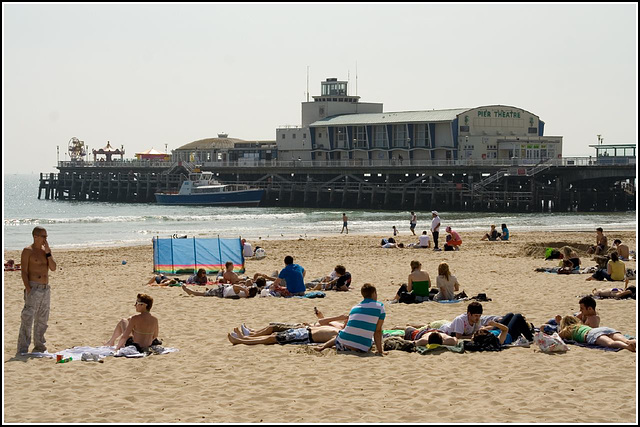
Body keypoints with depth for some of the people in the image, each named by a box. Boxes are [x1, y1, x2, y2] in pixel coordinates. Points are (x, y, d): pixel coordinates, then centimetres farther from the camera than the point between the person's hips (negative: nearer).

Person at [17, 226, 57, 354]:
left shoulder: (45, 250, 14)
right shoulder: (28, 251, -5)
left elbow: (53, 268, 5)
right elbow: (24, 272, -10)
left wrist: (48, 252, -4)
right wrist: (28, 289, -19)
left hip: (46, 289, 7)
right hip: (33, 288, -7)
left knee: (42, 320, 12)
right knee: (27, 319, -10)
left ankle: (39, 346, 21)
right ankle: (22, 349, -9)